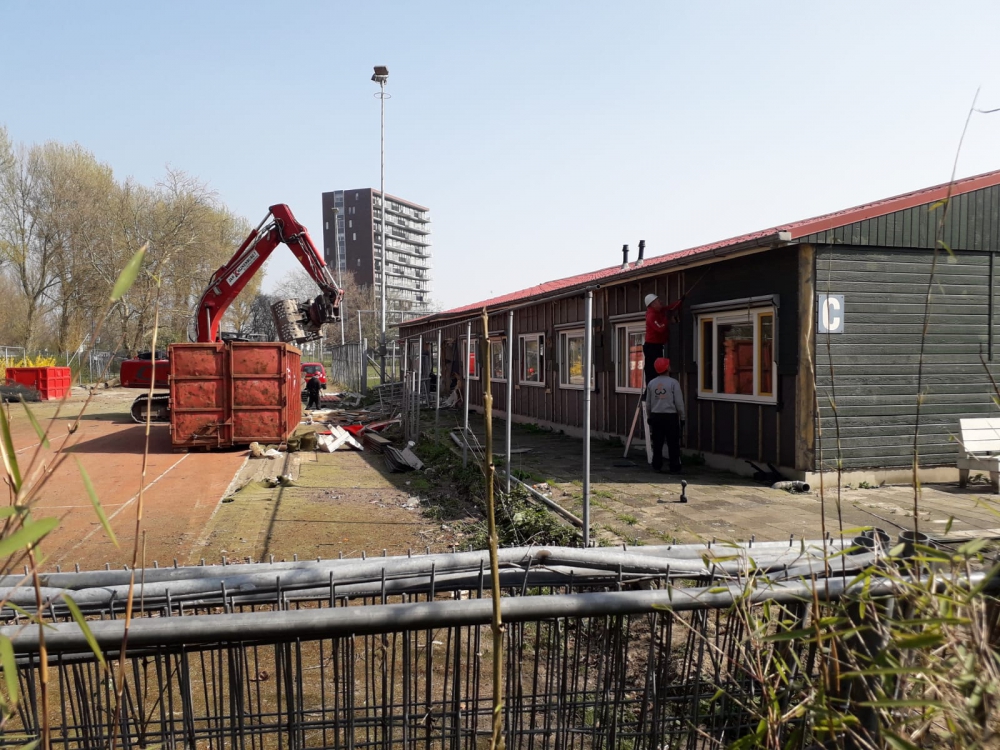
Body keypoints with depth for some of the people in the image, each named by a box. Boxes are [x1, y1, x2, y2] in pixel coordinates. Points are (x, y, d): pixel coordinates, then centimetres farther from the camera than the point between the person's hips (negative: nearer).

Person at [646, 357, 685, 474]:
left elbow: (649, 403, 10)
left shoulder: (651, 383, 4)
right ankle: (674, 468, 2)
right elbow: (679, 403, -6)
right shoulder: (673, 383, -8)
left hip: (656, 416, 4)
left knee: (657, 443, 10)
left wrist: (649, 416, 21)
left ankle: (657, 466, 14)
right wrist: (682, 417, 4)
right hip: (670, 416, -4)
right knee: (673, 443, 1)